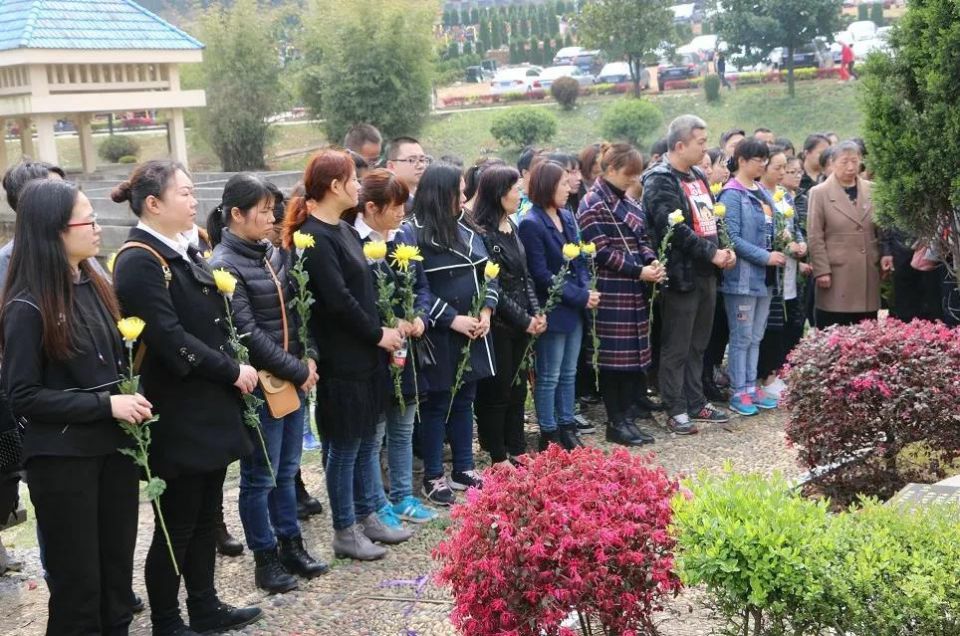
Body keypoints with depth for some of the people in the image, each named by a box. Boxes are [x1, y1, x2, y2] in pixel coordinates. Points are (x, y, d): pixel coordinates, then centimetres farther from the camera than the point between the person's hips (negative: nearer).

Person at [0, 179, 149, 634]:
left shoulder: (94, 285, 6)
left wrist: (129, 401, 0)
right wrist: (105, 404, -20)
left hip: (112, 445, 6)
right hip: (62, 458, -6)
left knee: (118, 564, 15)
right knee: (77, 579, 6)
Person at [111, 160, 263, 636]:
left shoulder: (182, 251, 11)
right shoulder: (140, 262, -17)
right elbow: (171, 340, -23)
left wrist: (235, 371, 4)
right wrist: (233, 372, -14)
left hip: (209, 410, 9)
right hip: (178, 418, -9)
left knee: (205, 515, 18)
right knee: (177, 524, 4)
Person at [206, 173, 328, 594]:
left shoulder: (273, 253, 7)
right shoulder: (224, 265, -14)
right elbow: (248, 333, -18)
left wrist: (308, 358, -1)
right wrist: (297, 371, -15)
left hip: (292, 379, 7)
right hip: (258, 384, -7)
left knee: (286, 469, 17)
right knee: (260, 476, 6)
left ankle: (291, 545, 30)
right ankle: (266, 559, 18)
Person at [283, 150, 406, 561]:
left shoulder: (344, 230, 12)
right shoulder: (315, 238, -17)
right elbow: (338, 300, -21)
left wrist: (388, 327, 5)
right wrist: (378, 334, -12)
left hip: (365, 353, 9)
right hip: (341, 359, -9)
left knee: (367, 439, 17)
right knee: (345, 446, 3)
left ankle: (366, 515, 30)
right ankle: (345, 532, 15)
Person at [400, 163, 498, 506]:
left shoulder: (467, 228, 9)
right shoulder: (412, 233, -12)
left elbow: (489, 273, 11)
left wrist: (485, 312, -5)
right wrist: (453, 319, -19)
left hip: (473, 333, 7)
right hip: (438, 335, -6)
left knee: (464, 401, 15)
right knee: (436, 405, 3)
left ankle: (464, 468, 27)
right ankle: (433, 477, 15)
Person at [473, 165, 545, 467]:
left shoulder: (511, 227, 11)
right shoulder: (482, 233, -15)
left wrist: (536, 312, 2)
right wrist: (523, 320, -13)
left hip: (521, 323, 8)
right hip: (498, 324, -8)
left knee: (517, 388, 14)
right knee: (497, 391, 2)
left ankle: (516, 451, 25)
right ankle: (498, 457, 13)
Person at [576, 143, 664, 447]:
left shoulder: (628, 203, 16)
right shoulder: (593, 204, -10)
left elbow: (642, 240, 21)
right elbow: (601, 252, -16)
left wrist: (653, 262, 0)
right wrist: (639, 271, -17)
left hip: (635, 291, 8)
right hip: (611, 292, -8)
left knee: (634, 353, 9)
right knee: (614, 354, -2)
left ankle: (626, 415, 18)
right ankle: (616, 422, 7)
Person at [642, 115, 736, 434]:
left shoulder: (697, 176, 15)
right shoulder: (661, 181, -13)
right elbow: (675, 228, -22)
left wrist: (724, 249, 5)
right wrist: (712, 253, -19)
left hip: (706, 273, 9)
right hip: (682, 275, -9)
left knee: (698, 344, 17)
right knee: (677, 348, 0)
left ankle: (696, 402, 27)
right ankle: (676, 410, 7)